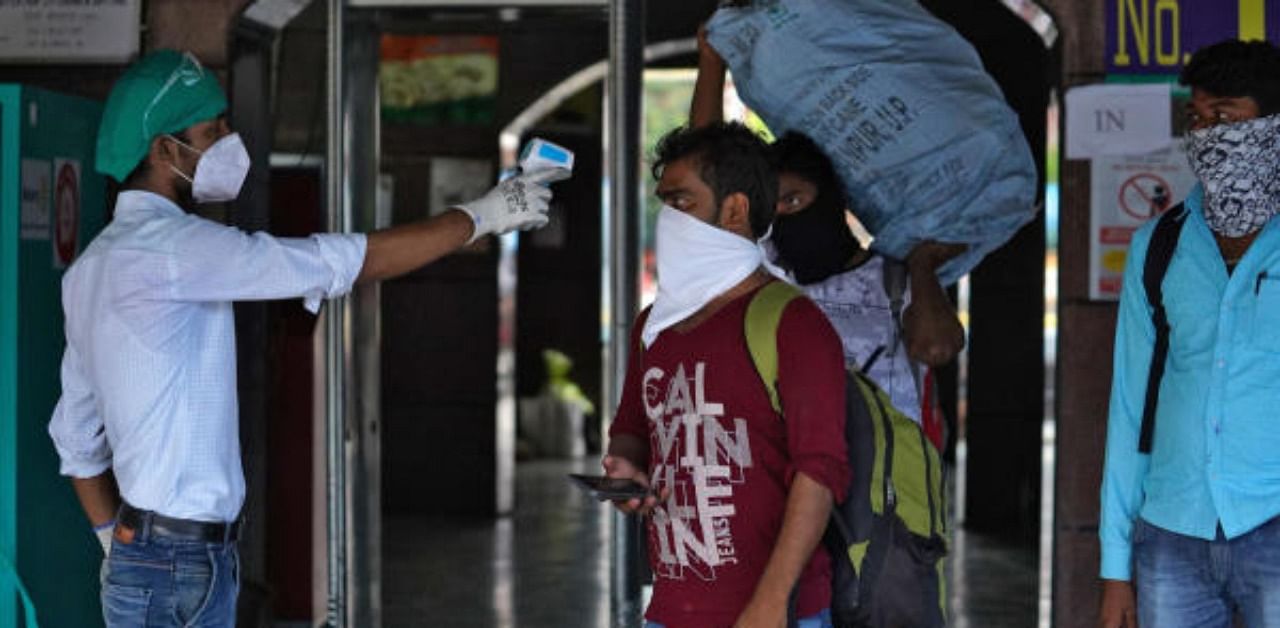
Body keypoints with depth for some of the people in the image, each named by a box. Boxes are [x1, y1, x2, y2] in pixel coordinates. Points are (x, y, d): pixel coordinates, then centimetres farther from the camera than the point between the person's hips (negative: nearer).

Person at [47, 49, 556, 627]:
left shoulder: (94, 265, 14)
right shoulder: (169, 245, -16)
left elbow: (75, 433, 17)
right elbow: (344, 263, -17)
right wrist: (478, 216, -7)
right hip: (177, 572, -10)